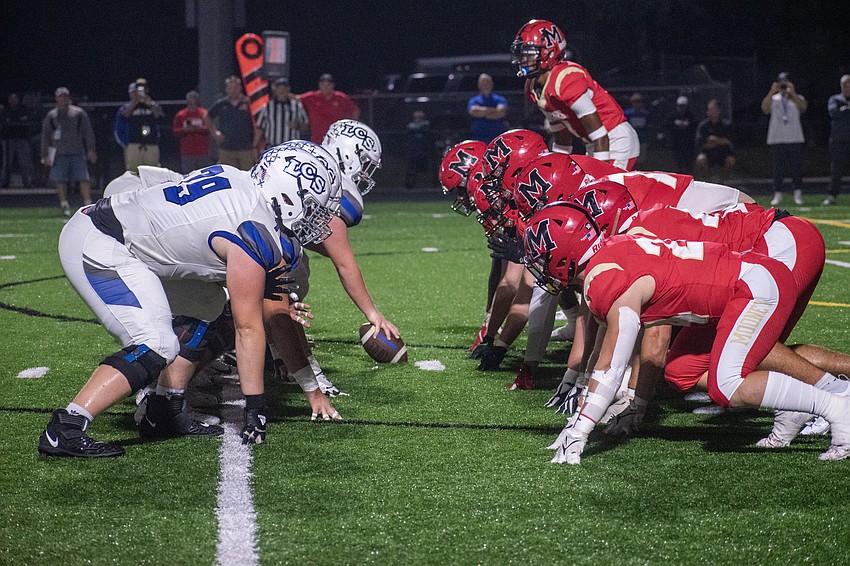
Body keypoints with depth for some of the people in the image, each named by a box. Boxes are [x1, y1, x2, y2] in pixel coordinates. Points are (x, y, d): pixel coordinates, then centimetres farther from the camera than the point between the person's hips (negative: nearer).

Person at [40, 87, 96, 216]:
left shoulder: (79, 113, 6)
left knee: (84, 179, -7)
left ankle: (88, 204, -5)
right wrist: (45, 155, 5)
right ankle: (65, 206, 9)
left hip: (78, 152, -1)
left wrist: (91, 150, 0)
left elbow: (88, 132, 8)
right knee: (60, 181, 0)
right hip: (59, 154, 1)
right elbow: (45, 136, 11)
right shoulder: (51, 116, 8)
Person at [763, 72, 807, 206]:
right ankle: (777, 194, 4)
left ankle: (798, 194, 8)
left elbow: (803, 106, -14)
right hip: (778, 139, 0)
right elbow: (764, 107, -12)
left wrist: (792, 93, -20)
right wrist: (771, 92, -19)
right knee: (778, 167, -1)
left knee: (796, 167, 0)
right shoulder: (773, 99, 9)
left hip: (795, 139, 0)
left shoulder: (797, 99, 8)